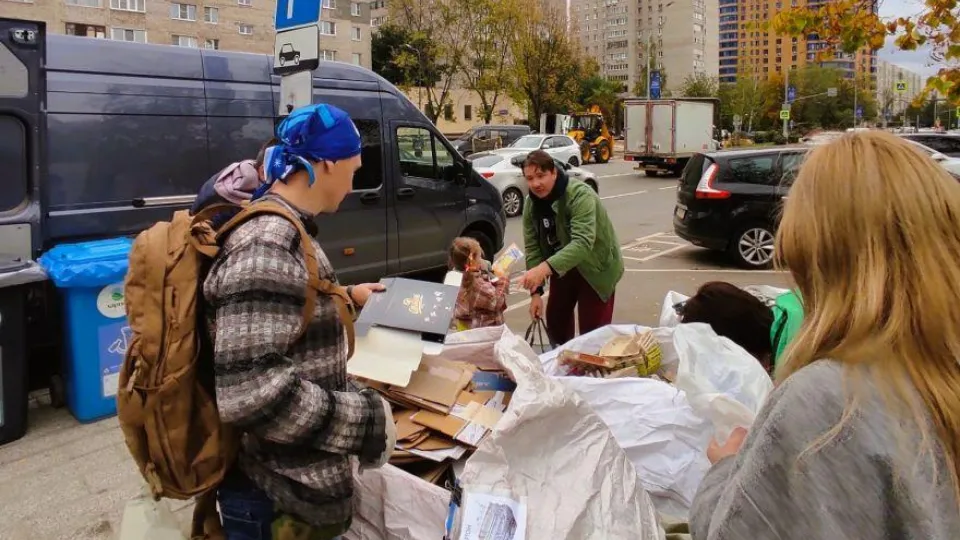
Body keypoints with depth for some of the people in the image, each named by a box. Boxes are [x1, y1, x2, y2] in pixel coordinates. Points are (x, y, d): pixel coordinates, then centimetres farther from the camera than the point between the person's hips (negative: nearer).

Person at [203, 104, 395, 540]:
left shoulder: (277, 232, 7)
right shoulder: (266, 247, -25)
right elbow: (249, 392, -32)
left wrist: (347, 297, 23)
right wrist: (366, 420, -24)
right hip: (289, 501, -9)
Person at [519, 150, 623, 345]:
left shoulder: (580, 195, -31)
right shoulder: (531, 204, -9)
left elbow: (583, 242, -43)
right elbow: (532, 247, -6)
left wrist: (545, 268, -55)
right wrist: (536, 291, -13)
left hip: (596, 268, -6)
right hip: (562, 268, 7)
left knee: (593, 330, -5)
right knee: (556, 319, 16)